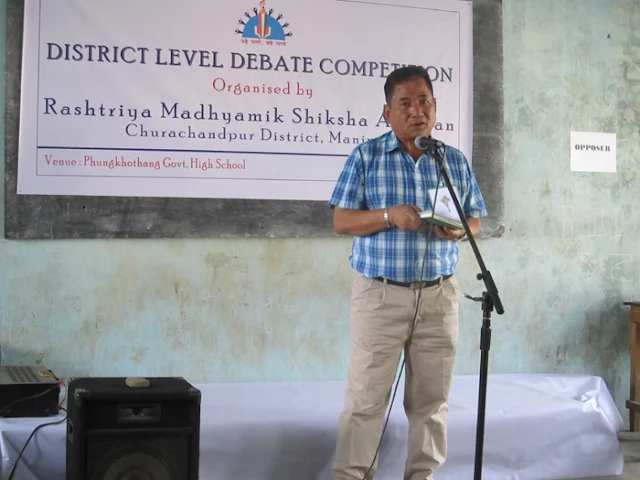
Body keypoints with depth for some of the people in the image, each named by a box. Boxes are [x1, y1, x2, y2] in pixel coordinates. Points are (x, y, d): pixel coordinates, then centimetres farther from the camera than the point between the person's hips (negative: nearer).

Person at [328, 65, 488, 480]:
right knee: (366, 397, -1)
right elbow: (341, 221, -3)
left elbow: (476, 221, 13)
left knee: (432, 398, 9)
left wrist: (459, 229, -10)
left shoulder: (456, 161, 9)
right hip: (381, 295, -3)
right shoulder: (366, 157, 0)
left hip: (439, 295, 3)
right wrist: (390, 215, -19)